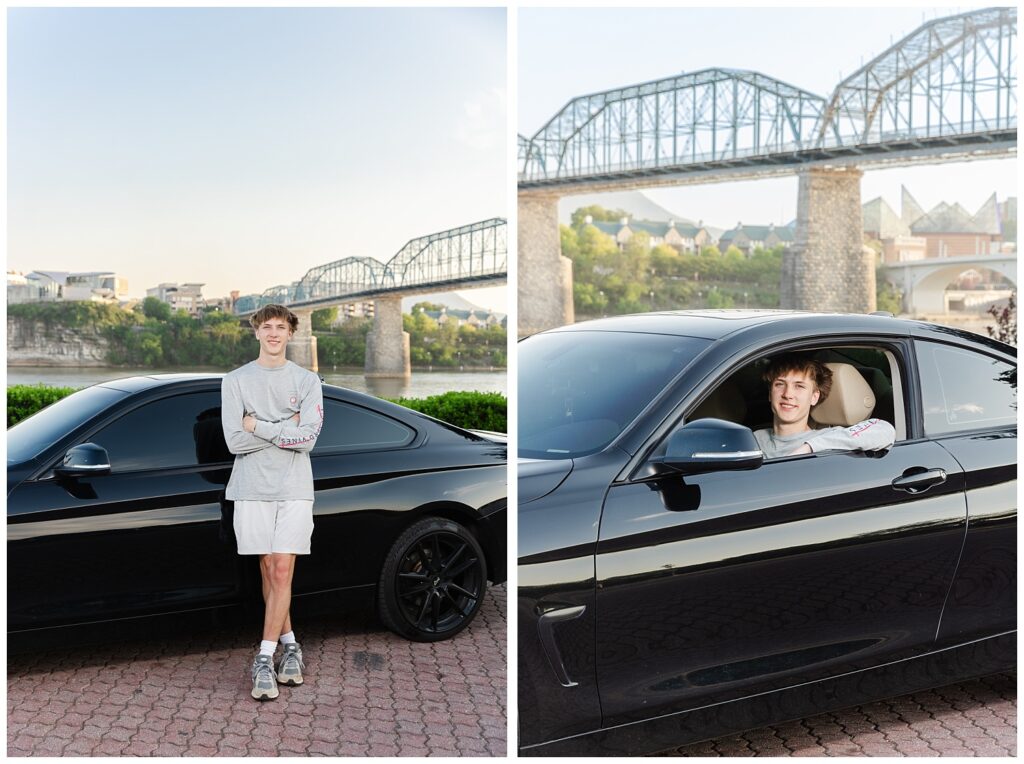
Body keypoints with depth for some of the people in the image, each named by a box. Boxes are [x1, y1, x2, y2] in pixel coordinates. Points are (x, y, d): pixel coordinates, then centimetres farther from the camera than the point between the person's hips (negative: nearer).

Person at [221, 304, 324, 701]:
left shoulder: (307, 381, 4)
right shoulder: (235, 381, 4)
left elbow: (308, 438, -9)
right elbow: (236, 441, -7)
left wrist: (258, 426, -10)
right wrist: (286, 427, -10)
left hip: (294, 489, -1)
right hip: (252, 488, 1)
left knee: (282, 573, -6)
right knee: (268, 572, 7)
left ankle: (265, 659, -2)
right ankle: (289, 644, 23)